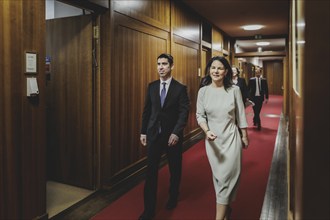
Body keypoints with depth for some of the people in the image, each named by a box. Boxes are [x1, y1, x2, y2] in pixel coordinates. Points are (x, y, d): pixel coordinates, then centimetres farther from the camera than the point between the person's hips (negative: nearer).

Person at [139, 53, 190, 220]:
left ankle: (173, 198, 39)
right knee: (151, 171, 0)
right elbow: (147, 110, 8)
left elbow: (184, 112, -10)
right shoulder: (151, 86, 6)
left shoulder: (180, 88, -4)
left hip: (172, 135, -2)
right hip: (154, 134, 2)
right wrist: (143, 131, 6)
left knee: (175, 169, 15)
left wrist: (176, 133, -20)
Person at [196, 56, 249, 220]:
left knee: (226, 177, -1)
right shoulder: (203, 91, -3)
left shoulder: (234, 90, -6)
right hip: (212, 140, 2)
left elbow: (240, 115, 1)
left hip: (231, 138, -1)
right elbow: (200, 115, -1)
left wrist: (245, 136, 6)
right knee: (218, 176, 12)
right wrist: (207, 131, -17)